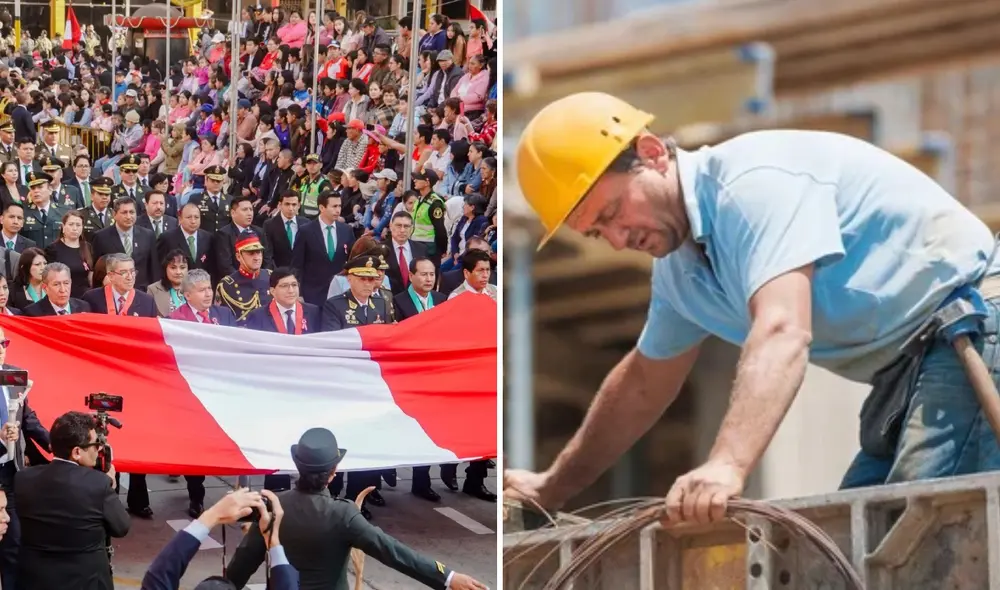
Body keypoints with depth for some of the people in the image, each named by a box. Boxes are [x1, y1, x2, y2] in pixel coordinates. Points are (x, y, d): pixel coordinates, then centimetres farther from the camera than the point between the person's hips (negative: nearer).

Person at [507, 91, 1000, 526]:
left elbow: (783, 333, -34)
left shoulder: (753, 183, -20)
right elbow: (643, 385, 28)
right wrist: (552, 488, 32)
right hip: (902, 372, 10)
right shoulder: (679, 265, 12)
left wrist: (727, 466, -47)